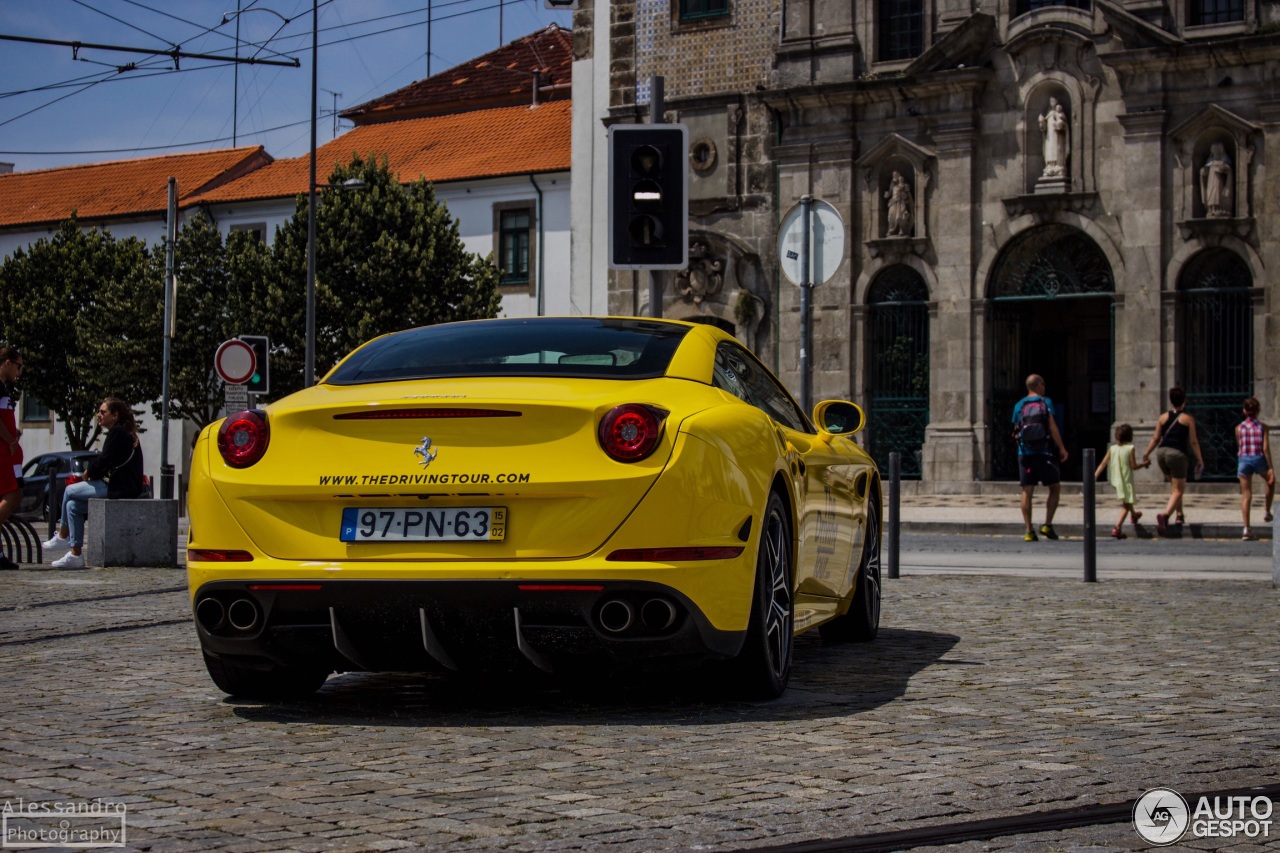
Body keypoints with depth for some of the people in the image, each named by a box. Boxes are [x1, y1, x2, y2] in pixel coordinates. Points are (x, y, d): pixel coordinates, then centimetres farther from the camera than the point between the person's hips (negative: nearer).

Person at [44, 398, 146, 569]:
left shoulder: (118, 432, -10)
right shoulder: (123, 432, 21)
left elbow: (103, 462, -17)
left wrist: (88, 472, 1)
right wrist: (92, 473, 7)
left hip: (120, 487, -10)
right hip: (119, 485, 10)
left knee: (70, 491, -1)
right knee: (73, 505, 7)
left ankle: (63, 536, 16)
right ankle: (75, 554, 4)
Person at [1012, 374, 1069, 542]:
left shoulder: (1019, 406, 9)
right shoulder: (1045, 402, -1)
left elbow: (1016, 432, 11)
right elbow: (1053, 427, -7)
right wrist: (1062, 448, -3)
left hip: (1024, 453, 3)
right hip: (1043, 452, -3)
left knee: (1027, 491, 2)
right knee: (1055, 488, 10)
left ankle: (1029, 530, -2)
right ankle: (1047, 525, 1)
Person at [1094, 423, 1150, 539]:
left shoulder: (1112, 448, 2)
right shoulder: (1130, 448, -10)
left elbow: (1103, 464, -3)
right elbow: (1133, 465, -11)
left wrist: (1095, 476, -2)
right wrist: (1144, 464, 5)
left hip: (1115, 481, 5)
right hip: (1126, 480, -5)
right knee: (1126, 505, -2)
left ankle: (1133, 514, 55)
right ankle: (1117, 528, -17)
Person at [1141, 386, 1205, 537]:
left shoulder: (1163, 417, 9)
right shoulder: (1188, 419, 1)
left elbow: (1156, 438, 9)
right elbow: (1193, 442, -1)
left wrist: (1146, 454, 19)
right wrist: (1200, 460, 5)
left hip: (1162, 452, 5)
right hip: (1177, 454, -5)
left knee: (1175, 485, 26)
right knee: (1178, 490, -3)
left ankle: (1179, 514, 29)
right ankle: (1165, 514, -27)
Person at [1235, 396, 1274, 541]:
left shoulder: (1239, 428, 5)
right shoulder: (1262, 427, -2)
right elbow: (1266, 448, -8)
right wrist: (1271, 468, -7)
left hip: (1243, 460, 1)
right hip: (1259, 459, -1)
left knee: (1246, 495, 1)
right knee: (1270, 482, 31)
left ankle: (1247, 529, -6)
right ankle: (1268, 512, 31)